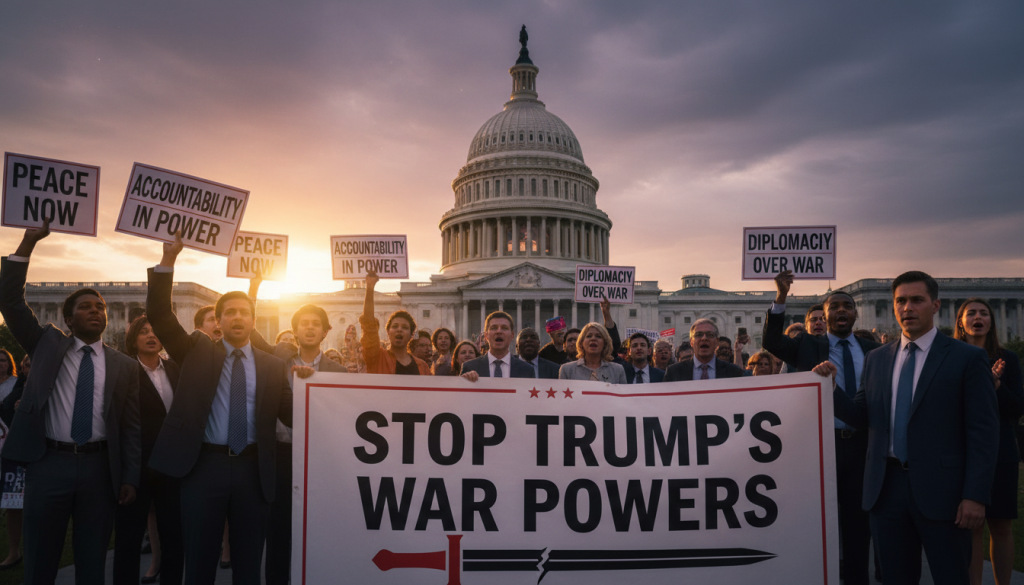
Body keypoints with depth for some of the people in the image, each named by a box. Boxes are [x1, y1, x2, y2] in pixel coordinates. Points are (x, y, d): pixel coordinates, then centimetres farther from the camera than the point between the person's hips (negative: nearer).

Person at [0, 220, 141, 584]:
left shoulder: (124, 366, 6)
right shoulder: (47, 345, 8)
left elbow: (131, 427, 5)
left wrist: (130, 478, -1)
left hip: (99, 467, 0)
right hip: (49, 462, 0)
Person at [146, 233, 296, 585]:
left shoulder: (273, 366, 8)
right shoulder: (197, 351, 6)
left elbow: (291, 417, 6)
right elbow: (159, 315, -4)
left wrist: (303, 384, -13)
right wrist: (168, 261, -14)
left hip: (253, 470, 1)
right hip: (204, 465, -1)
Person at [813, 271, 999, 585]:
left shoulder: (968, 358, -2)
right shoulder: (876, 359, 10)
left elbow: (983, 431, -6)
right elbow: (862, 418, 8)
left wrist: (975, 496, -13)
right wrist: (833, 387, -10)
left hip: (940, 489, -3)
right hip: (886, 486, 4)